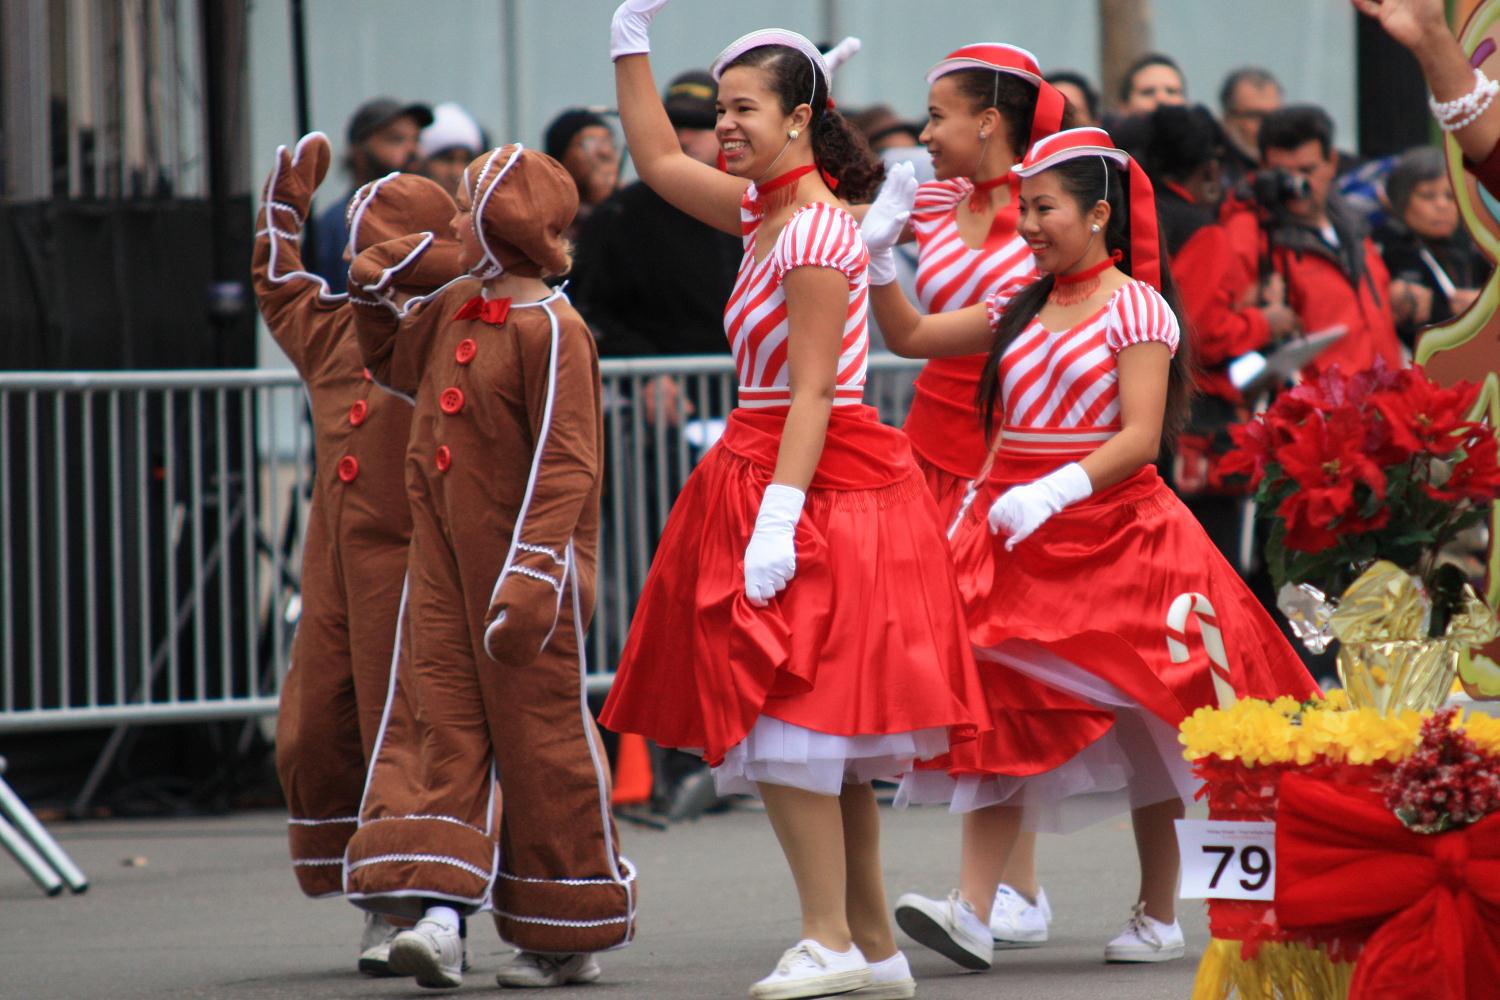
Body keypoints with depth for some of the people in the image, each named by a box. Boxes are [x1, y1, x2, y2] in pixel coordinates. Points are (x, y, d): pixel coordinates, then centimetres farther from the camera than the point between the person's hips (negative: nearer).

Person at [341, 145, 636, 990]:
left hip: (526, 558, -8)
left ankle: (572, 934, 11)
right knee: (445, 724, -3)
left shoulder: (550, 329, -16)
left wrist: (530, 576, -26)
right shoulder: (452, 312, 10)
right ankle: (441, 909, -10)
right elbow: (393, 363, 32)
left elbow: (565, 467, -21)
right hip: (446, 556, 8)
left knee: (540, 735, 1)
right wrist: (374, 293, 14)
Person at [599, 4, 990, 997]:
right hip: (772, 479, 10)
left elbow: (813, 393, -20)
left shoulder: (816, 236, -15)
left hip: (819, 485, -10)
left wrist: (778, 517, -26)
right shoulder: (762, 210, 11)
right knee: (821, 738, 10)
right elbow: (659, 159, 26)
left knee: (789, 724, -12)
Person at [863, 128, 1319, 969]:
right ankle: (972, 910, -15)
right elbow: (912, 337, 18)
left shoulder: (1137, 308, -7)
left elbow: (1141, 436, -16)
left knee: (1146, 726, 3)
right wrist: (878, 250, 6)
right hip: (1021, 536, 5)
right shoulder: (1023, 306, 13)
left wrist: (1058, 488, -28)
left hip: (1112, 529, -5)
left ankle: (1159, 917, 13)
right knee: (1002, 715, -7)